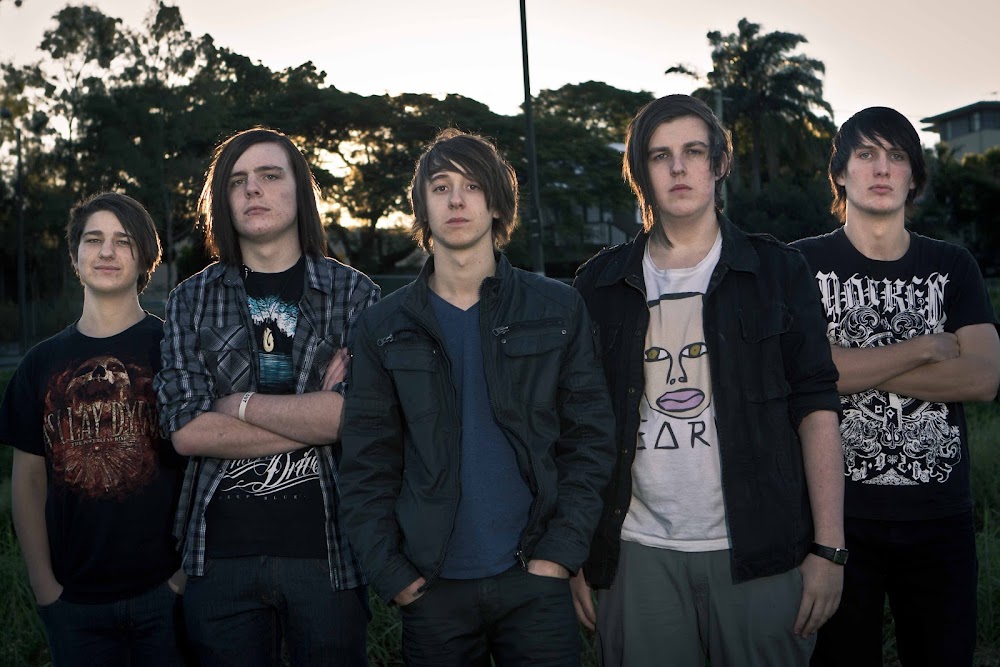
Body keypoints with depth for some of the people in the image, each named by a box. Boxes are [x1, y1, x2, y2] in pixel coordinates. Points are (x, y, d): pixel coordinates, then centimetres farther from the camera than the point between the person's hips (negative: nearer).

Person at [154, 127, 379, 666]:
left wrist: (239, 404, -8)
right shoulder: (191, 301, 6)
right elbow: (186, 431, -6)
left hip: (326, 548, -1)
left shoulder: (355, 294, 2)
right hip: (221, 554, 1)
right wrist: (313, 418, -10)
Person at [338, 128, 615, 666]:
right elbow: (367, 464, 3)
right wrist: (390, 572, -5)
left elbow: (588, 439, 1)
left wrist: (561, 551, -7)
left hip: (535, 581, 0)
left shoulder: (558, 310, 3)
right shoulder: (384, 327, 5)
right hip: (431, 590, 1)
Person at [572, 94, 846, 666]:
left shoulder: (776, 271, 4)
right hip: (638, 554, 1)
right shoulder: (600, 285, 7)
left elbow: (816, 406, 1)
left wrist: (829, 549, -6)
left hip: (759, 554, -1)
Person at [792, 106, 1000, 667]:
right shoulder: (804, 263, 0)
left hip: (940, 515, 3)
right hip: (840, 513, -2)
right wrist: (929, 347, -9)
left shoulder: (954, 267, 9)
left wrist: (857, 368, -13)